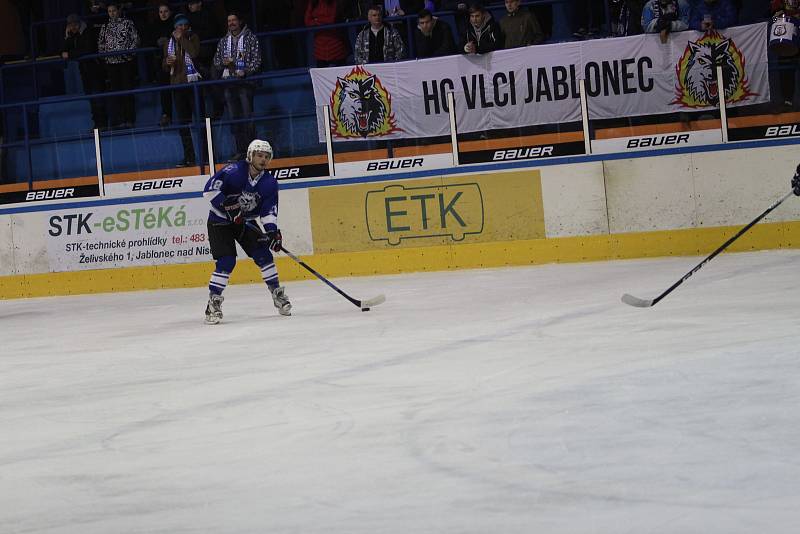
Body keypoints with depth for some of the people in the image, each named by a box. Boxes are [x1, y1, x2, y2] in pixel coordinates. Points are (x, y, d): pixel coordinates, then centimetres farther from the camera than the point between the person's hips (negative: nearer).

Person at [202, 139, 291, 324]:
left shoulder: (269, 183, -7)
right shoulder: (234, 171, -23)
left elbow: (269, 211, -9)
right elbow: (210, 189, -27)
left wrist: (272, 231, -25)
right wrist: (227, 205, -33)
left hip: (246, 222, 5)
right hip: (220, 221, -5)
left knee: (263, 254, -5)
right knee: (226, 261, -18)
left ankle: (277, 294, 11)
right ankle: (213, 301, -9)